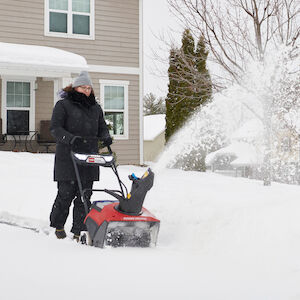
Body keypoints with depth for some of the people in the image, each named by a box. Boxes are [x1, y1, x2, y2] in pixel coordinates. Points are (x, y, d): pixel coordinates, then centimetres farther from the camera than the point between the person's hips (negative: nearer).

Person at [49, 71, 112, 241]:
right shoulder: (63, 105, 1)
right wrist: (71, 139, -24)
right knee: (66, 193, -4)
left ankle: (79, 231, 7)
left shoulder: (95, 107, 18)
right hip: (68, 158, -4)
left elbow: (102, 128, 22)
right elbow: (55, 128, -7)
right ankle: (58, 225, 17)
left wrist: (106, 137, -1)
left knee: (85, 195, 2)